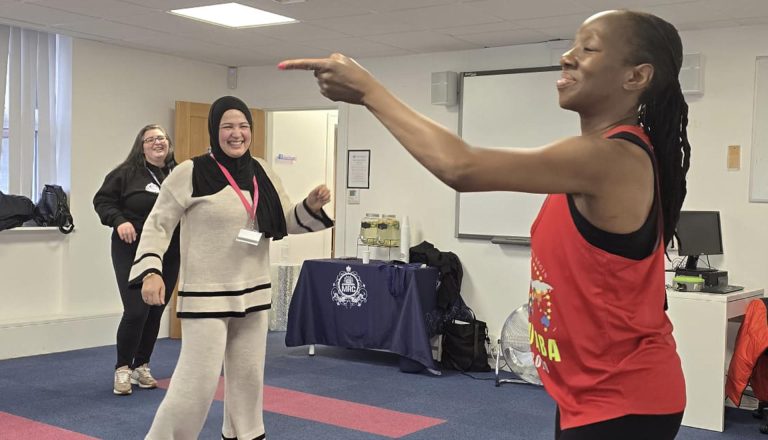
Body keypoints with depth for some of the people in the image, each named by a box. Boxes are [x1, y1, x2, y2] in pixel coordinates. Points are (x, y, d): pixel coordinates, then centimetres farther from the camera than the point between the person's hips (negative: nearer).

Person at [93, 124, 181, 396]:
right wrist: (119, 221, -17)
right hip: (133, 253, -4)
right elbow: (102, 200, -2)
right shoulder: (126, 173, -5)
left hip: (169, 256, 4)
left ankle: (141, 366, 26)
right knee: (136, 312, -9)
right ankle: (122, 370, 9)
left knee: (156, 312, 10)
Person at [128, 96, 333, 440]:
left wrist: (312, 206, -7)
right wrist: (151, 270, -20)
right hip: (206, 296, -6)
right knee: (198, 380, -6)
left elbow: (287, 222, 12)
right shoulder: (191, 173, -11)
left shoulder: (261, 172, 6)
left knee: (248, 375, 18)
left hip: (253, 292, 6)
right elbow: (158, 223, -8)